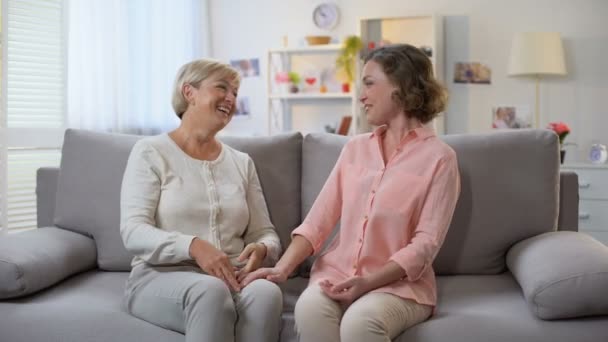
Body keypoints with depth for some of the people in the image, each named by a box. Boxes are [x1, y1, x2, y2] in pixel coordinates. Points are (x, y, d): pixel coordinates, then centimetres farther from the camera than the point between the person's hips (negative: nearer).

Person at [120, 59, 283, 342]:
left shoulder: (242, 162, 17)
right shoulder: (151, 152, 3)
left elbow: (265, 233, 14)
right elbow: (133, 232, -8)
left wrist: (261, 250, -11)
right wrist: (193, 246, -25)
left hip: (229, 278, 4)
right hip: (161, 277, -3)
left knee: (267, 292, -32)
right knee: (210, 290, -38)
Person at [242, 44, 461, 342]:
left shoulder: (439, 157, -3)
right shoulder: (355, 148, 12)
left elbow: (426, 243, -9)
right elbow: (318, 219, 4)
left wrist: (369, 282, -21)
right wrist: (283, 268, -10)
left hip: (399, 283, -3)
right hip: (337, 272, 4)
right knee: (308, 310, -30)